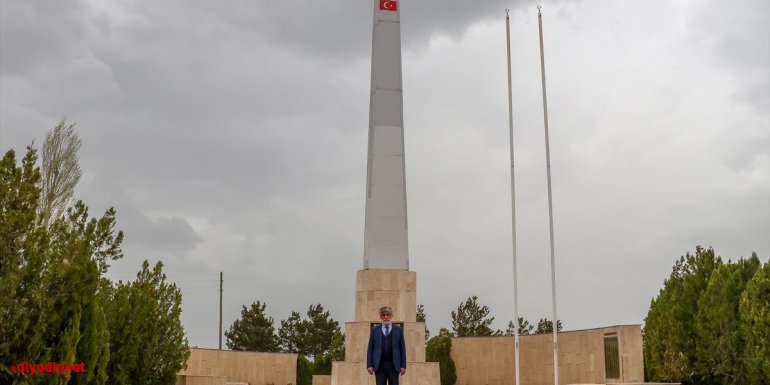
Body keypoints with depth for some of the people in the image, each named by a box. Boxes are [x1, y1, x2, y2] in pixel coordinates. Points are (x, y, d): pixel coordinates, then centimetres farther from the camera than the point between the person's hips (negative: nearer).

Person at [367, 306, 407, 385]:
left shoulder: (398, 330, 8)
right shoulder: (375, 330, 10)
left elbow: (402, 349, 5)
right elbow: (370, 348, 7)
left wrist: (403, 366, -2)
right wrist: (369, 365, -2)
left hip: (394, 365, -1)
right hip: (379, 365, 1)